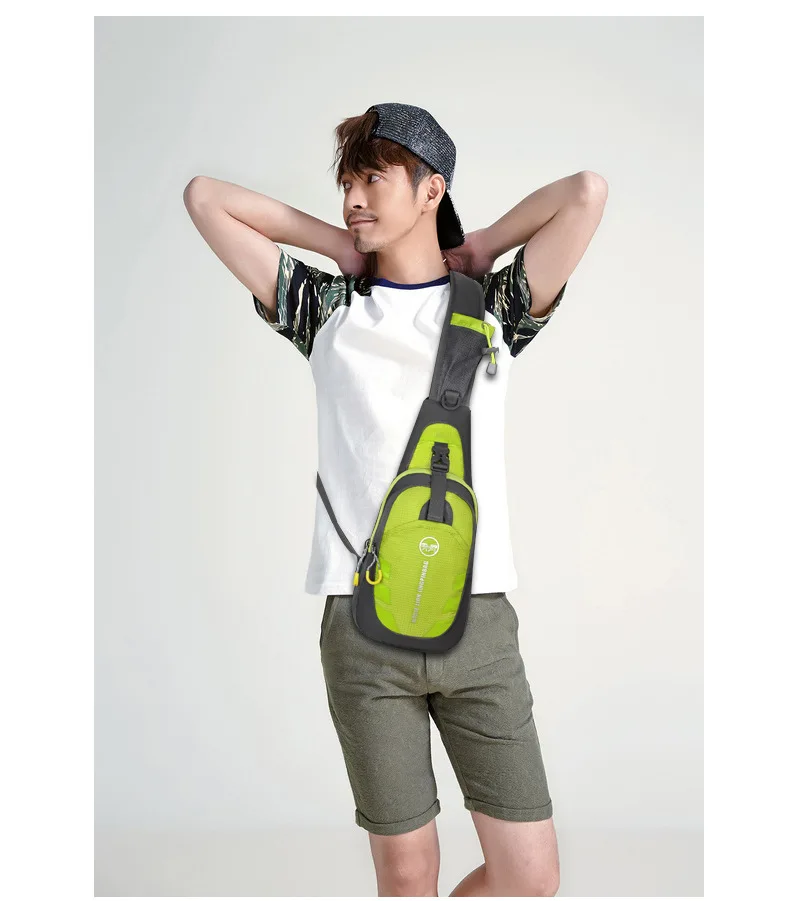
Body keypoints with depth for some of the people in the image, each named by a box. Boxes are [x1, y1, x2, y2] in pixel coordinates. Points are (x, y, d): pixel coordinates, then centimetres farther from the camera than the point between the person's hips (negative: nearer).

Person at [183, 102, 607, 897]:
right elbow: (204, 196, 13)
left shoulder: (493, 308, 10)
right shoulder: (327, 308, 11)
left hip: (479, 619, 1)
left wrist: (480, 250, 8)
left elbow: (587, 192, 0)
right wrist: (335, 245, 11)